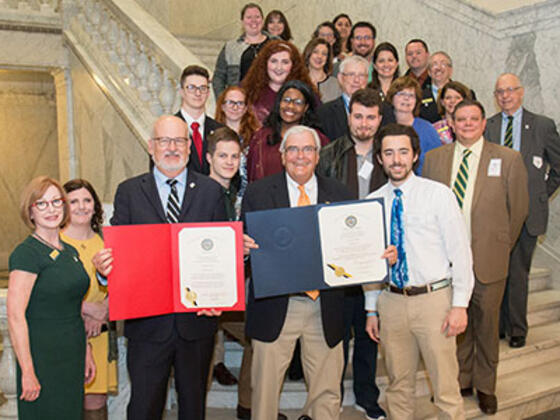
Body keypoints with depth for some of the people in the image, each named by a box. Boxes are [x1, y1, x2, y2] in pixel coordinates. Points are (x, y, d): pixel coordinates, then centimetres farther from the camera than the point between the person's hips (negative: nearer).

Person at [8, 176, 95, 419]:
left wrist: (86, 352, 15)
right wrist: (28, 372, -20)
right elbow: (15, 315, -18)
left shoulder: (70, 251, 11)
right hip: (43, 359, -7)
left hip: (72, 357, 7)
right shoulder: (27, 253, -13)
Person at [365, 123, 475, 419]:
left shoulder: (438, 194, -3)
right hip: (391, 301, 3)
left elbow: (460, 250, -4)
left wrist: (460, 305, -9)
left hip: (434, 298, -3)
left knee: (446, 386, 2)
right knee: (399, 384, 14)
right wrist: (371, 309, 11)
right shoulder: (371, 202, 6)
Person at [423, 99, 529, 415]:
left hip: (487, 259, -1)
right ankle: (460, 381, 31)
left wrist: (501, 246, 7)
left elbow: (519, 208, 4)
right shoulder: (434, 158, 5)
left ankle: (485, 386, 30)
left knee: (486, 324, 11)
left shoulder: (508, 159, -1)